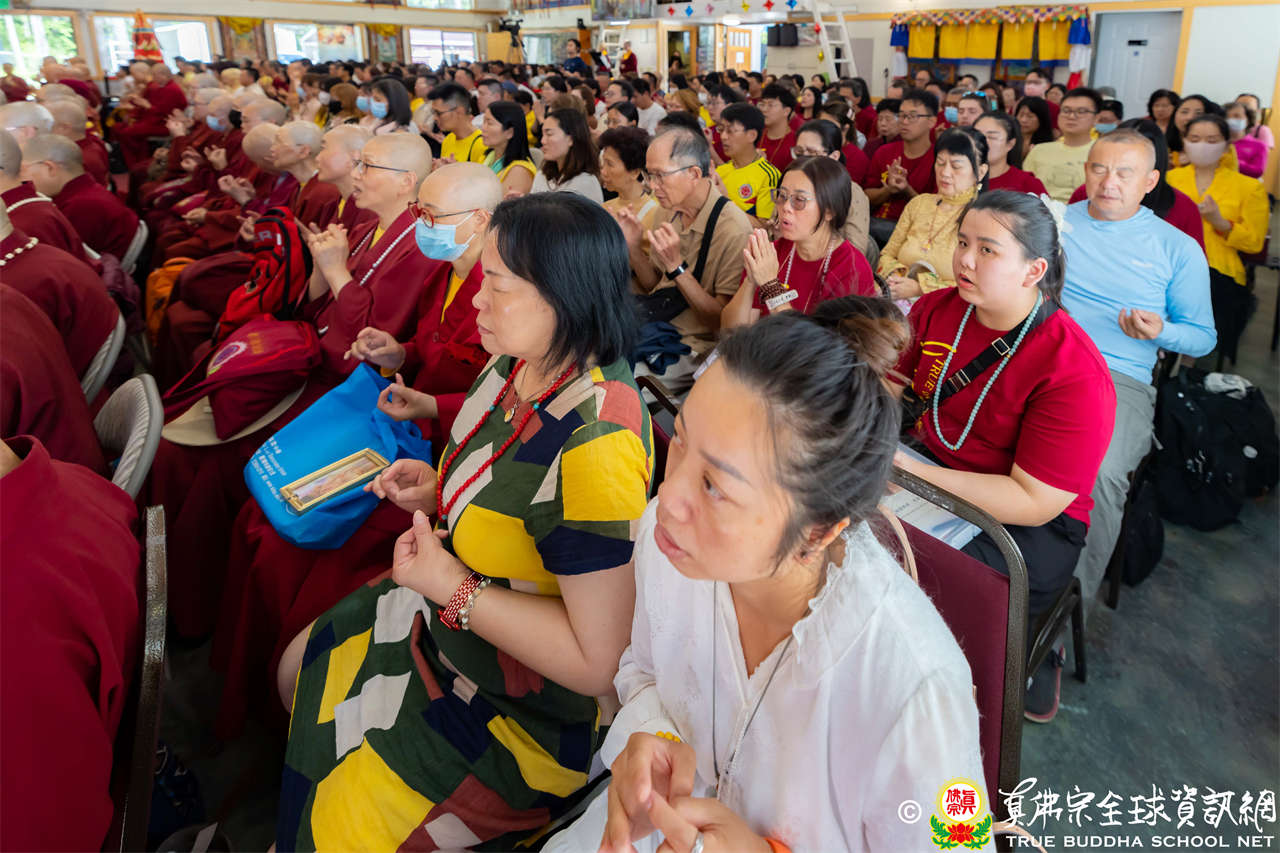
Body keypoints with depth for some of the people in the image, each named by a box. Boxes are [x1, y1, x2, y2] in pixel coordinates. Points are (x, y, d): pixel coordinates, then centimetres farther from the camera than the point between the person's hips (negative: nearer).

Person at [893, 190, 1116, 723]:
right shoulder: (937, 310, -2)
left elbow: (1035, 503, -22)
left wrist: (910, 466, -26)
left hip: (1031, 525, -6)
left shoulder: (1075, 372, -20)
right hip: (933, 474, 6)